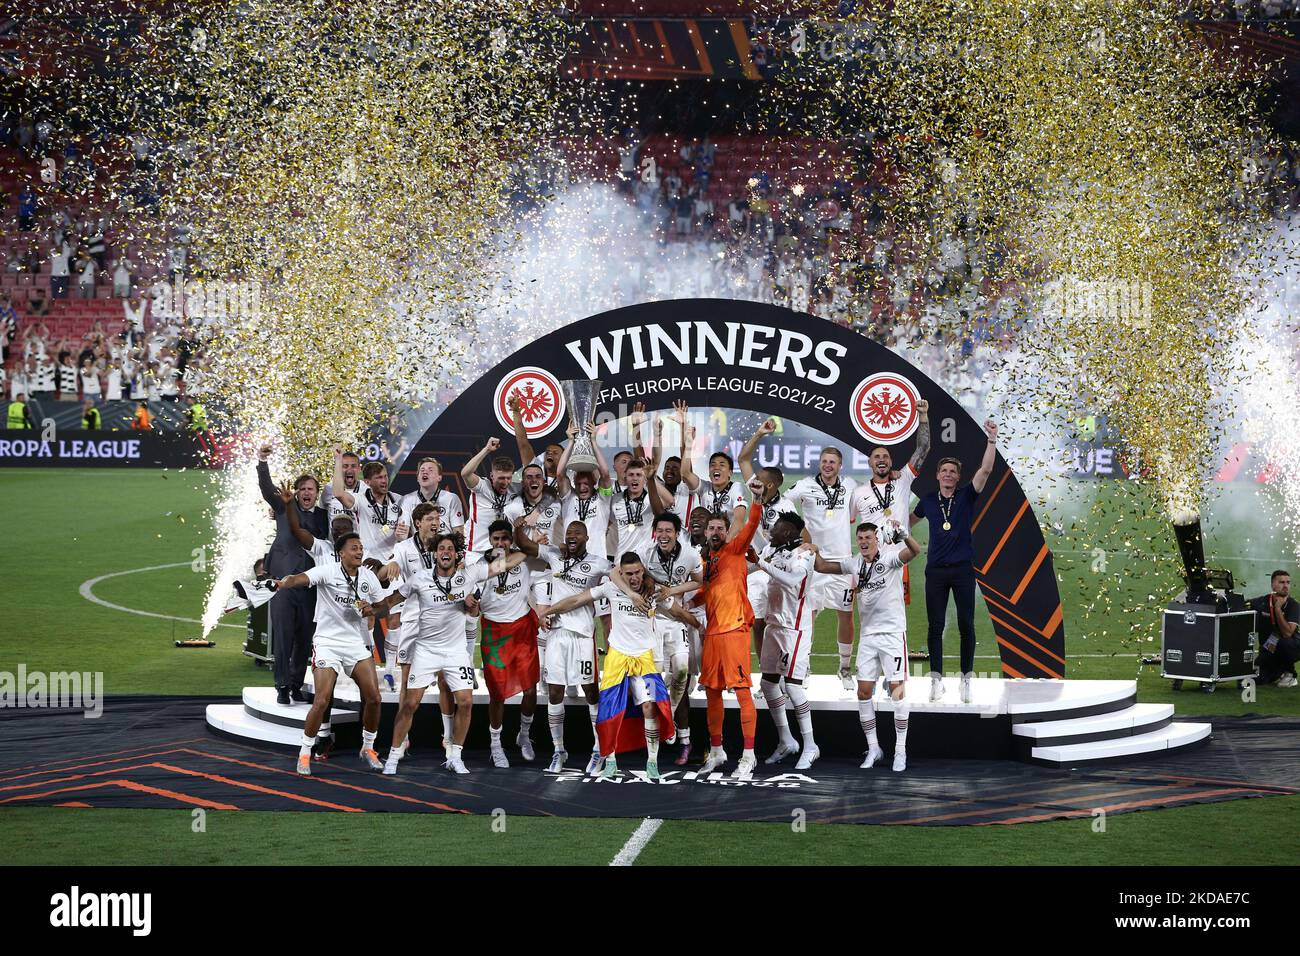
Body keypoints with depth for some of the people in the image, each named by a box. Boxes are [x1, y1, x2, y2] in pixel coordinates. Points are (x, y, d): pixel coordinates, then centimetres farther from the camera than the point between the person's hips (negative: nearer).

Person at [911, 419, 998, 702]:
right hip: (936, 570, 2)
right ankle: (936, 679, 7)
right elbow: (910, 520, 29)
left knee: (966, 626, 0)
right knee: (935, 626, 2)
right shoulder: (928, 501, 8)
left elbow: (986, 470, -11)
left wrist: (992, 440, -18)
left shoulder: (966, 496, 2)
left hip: (963, 569, -2)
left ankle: (966, 678, 7)